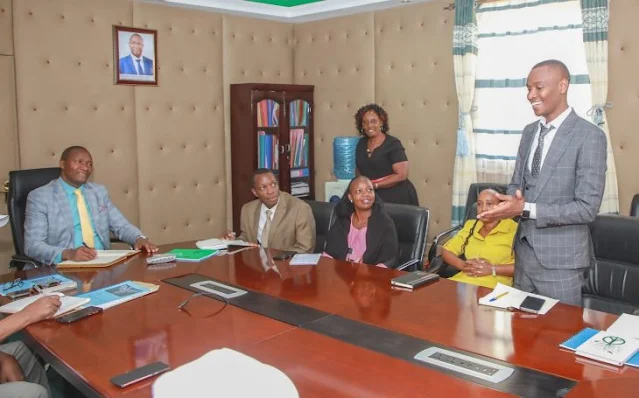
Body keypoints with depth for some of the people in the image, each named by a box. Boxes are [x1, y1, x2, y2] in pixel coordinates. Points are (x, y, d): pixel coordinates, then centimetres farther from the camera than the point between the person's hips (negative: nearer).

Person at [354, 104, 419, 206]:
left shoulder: (393, 144, -10)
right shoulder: (361, 144, 7)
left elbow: (401, 175, -18)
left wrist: (374, 185, -19)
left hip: (397, 198, -5)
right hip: (375, 197, 5)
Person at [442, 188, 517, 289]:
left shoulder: (513, 229, -1)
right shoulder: (470, 225, 17)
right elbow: (446, 251, 17)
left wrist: (492, 269, -14)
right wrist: (464, 265, -2)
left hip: (493, 287, -4)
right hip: (461, 282, 5)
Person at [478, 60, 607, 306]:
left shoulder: (589, 136, -14)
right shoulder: (529, 132, 8)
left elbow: (587, 208, -18)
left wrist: (526, 209, -23)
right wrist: (512, 202, -10)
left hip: (560, 260, -6)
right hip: (525, 252, 6)